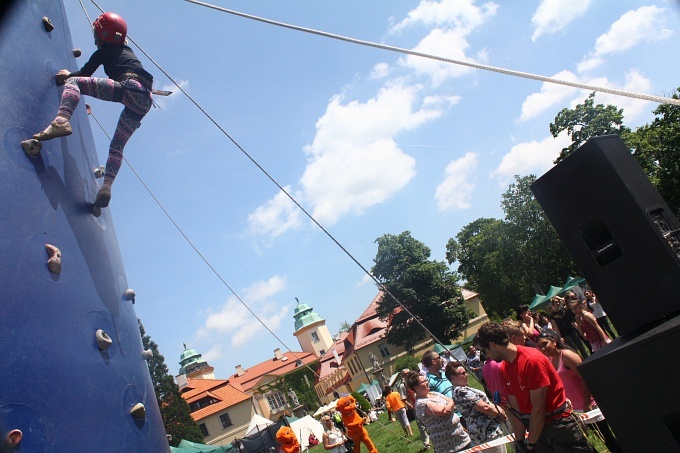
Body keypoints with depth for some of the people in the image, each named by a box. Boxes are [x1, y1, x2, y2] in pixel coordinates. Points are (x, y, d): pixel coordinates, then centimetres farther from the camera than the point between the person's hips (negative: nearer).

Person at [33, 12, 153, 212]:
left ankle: (61, 122, -28)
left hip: (129, 87, -7)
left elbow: (85, 73, 22)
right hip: (144, 100, 7)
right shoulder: (126, 50, 36)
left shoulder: (104, 51, 16)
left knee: (73, 82, -4)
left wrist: (68, 76, 41)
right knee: (116, 147, 13)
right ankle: (106, 186, 1)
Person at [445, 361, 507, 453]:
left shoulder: (458, 391, 13)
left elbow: (483, 403, 15)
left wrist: (498, 409, 1)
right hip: (488, 432, -11)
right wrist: (500, 413, -5)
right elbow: (484, 407, -22)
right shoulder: (461, 391, -20)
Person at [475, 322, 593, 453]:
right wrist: (519, 442, -2)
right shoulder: (504, 368, 1)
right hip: (538, 428, 7)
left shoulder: (532, 360, -21)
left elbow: (538, 409, -19)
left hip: (560, 426, -7)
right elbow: (515, 409, 3)